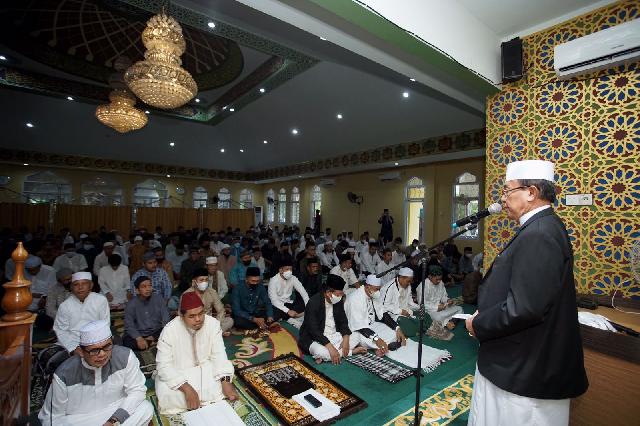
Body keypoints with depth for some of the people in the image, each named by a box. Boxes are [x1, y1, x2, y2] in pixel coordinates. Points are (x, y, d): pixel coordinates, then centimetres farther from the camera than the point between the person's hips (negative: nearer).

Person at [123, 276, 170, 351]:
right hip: (139, 334, 0)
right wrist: (139, 338, -30)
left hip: (157, 332, 0)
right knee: (127, 342, -29)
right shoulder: (131, 304, -7)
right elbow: (129, 325, -13)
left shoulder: (158, 298, -4)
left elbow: (166, 319, -6)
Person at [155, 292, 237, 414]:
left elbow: (219, 355, -16)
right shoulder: (169, 331, -24)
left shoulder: (213, 323, -19)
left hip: (205, 367, 2)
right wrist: (187, 389, -33)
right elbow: (164, 366, -23)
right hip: (177, 372, -2)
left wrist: (225, 381, -30)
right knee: (168, 397, -28)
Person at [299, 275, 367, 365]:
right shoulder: (314, 302, -23)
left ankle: (326, 356, -15)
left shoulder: (338, 300, -2)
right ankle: (351, 351, -14)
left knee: (355, 338, -8)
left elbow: (343, 321, 5)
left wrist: (346, 338, -14)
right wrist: (330, 347, -32)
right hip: (314, 339, -6)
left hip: (334, 336, 7)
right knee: (320, 352, -35)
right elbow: (313, 330, -27)